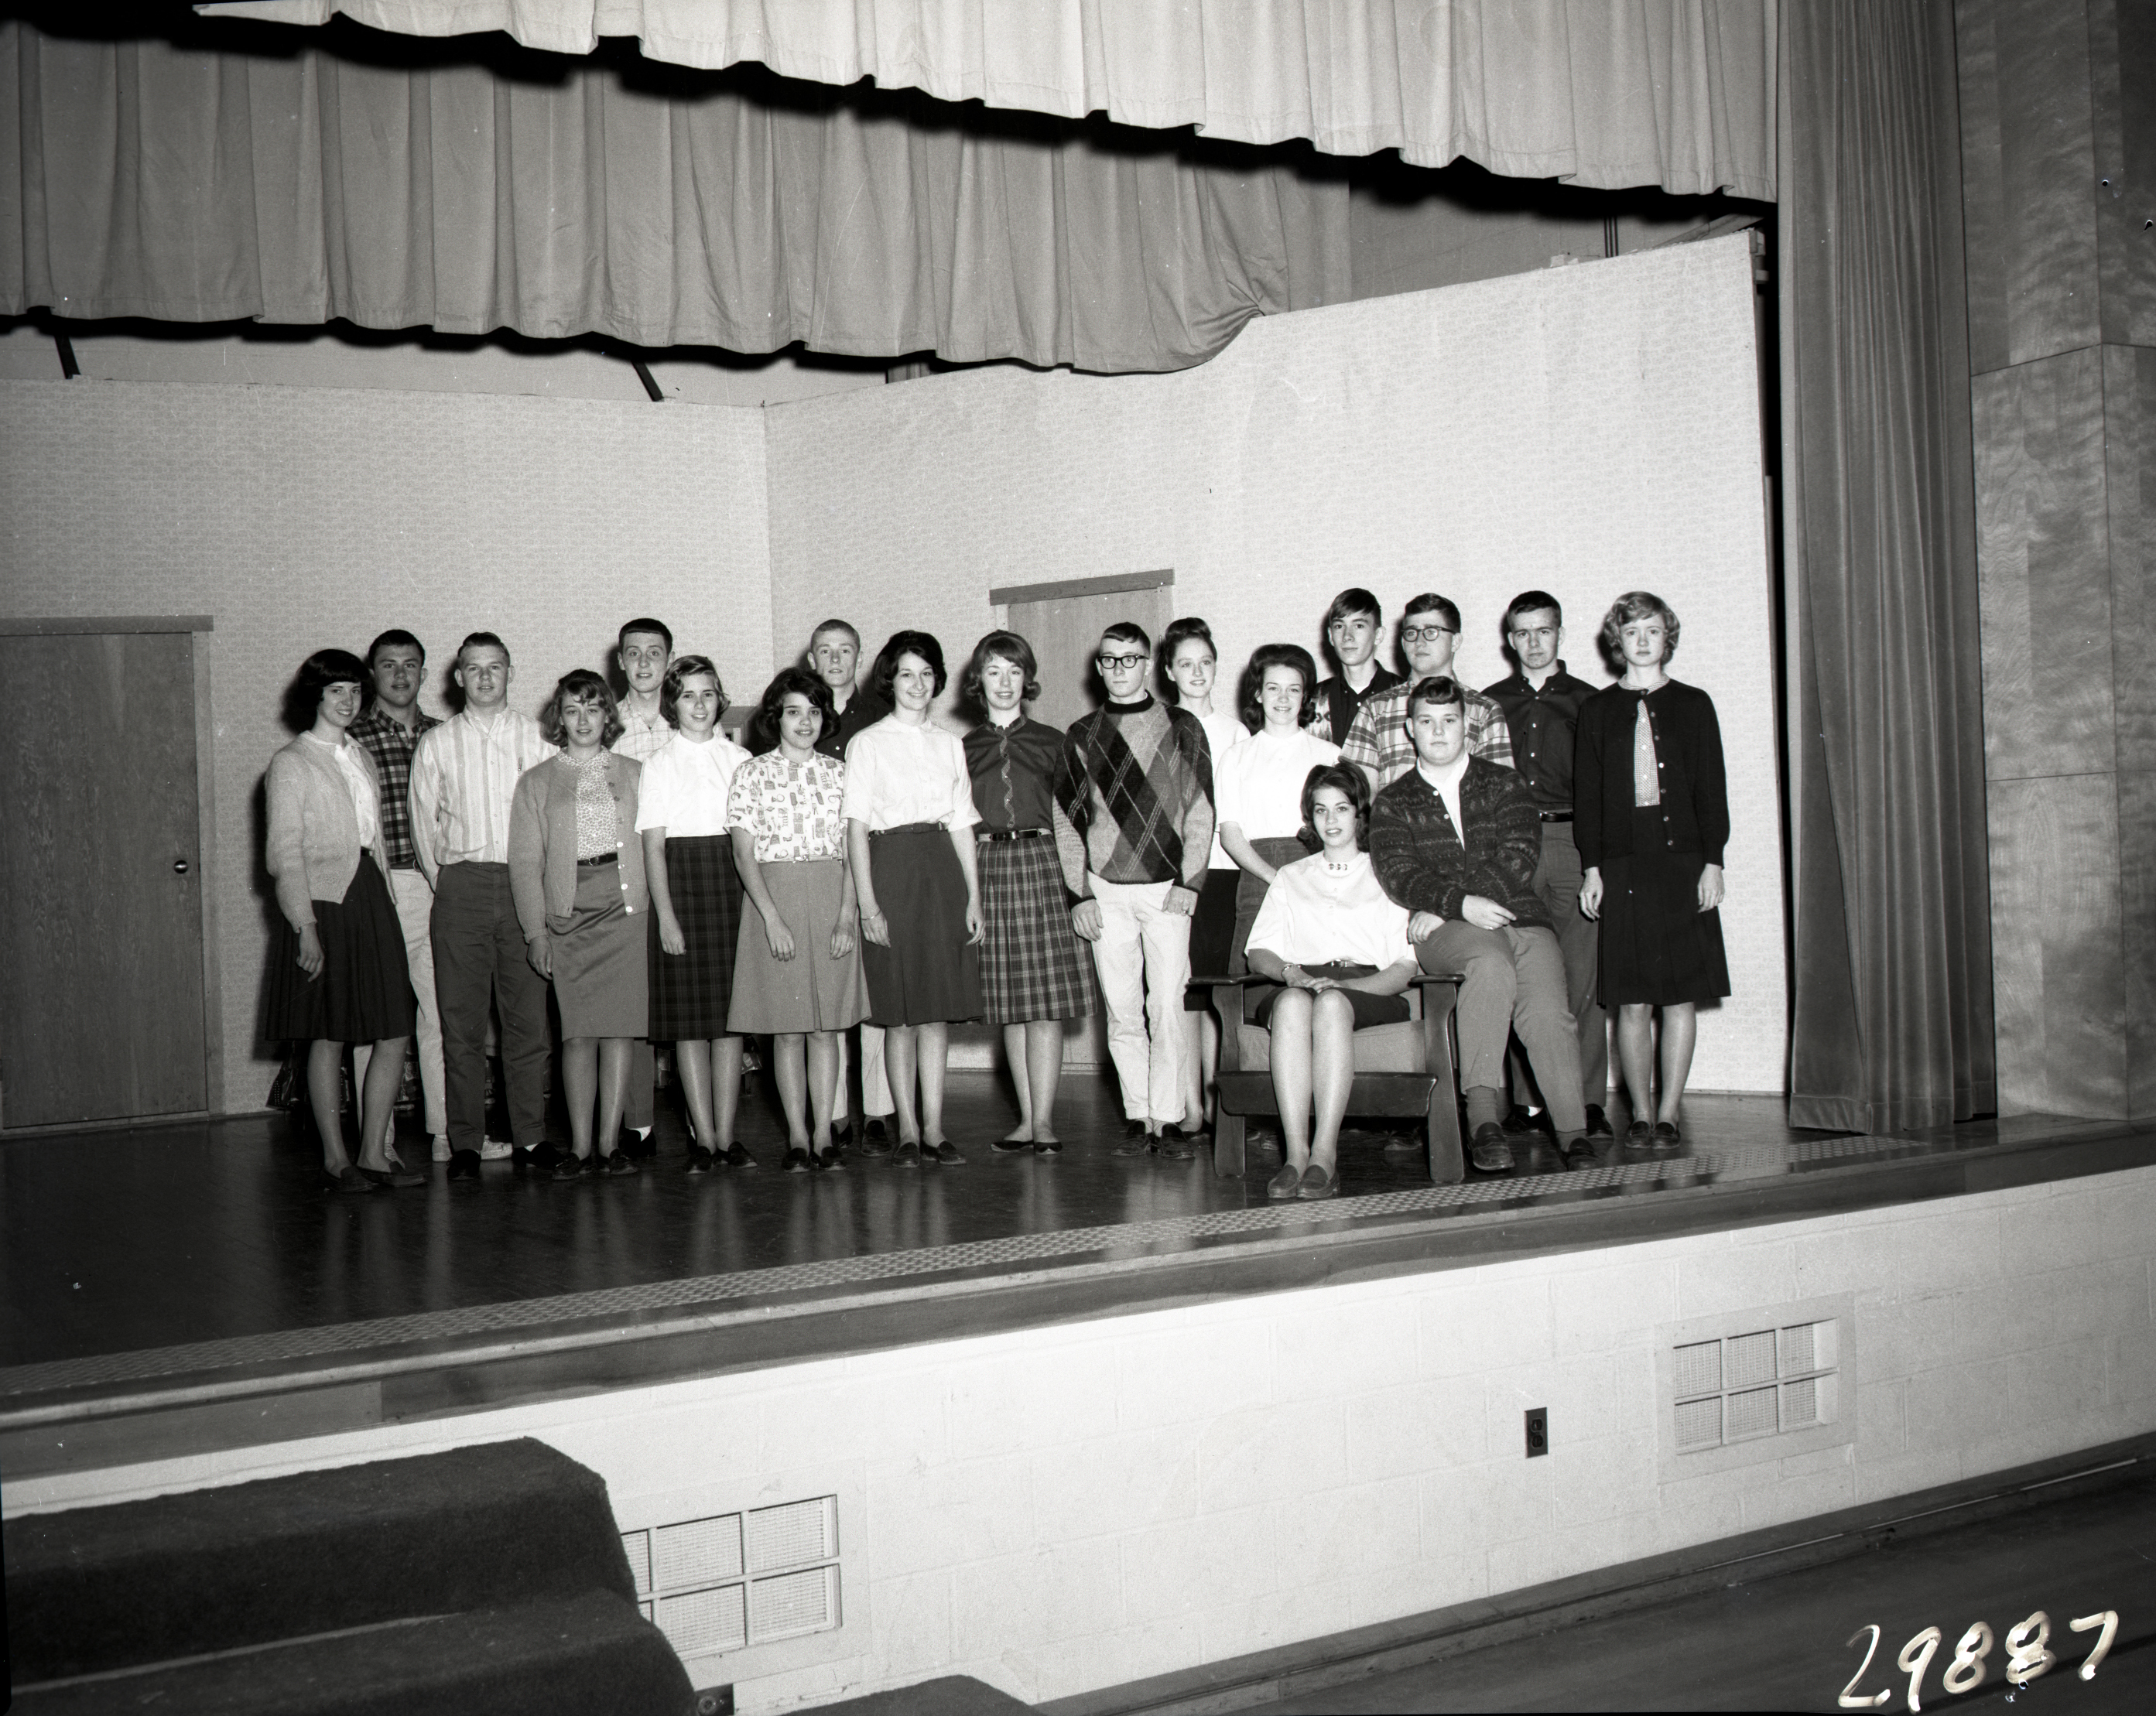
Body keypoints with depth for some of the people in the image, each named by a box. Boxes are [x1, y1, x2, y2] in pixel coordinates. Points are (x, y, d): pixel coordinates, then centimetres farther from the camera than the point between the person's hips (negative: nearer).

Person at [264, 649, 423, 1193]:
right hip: (322, 902, -6)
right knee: (329, 1037, 0)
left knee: (395, 1033, 1)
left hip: (372, 897, 6)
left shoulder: (362, 758, 18)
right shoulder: (291, 762, -3)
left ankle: (374, 1153, 9)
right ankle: (335, 1157, 10)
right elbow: (284, 853, -8)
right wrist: (305, 926, -15)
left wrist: (383, 902, 11)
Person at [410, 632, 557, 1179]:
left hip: (524, 883, 0)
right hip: (461, 883, 0)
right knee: (461, 1017, -2)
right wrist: (444, 884, 3)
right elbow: (424, 821, 11)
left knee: (529, 1014, -1)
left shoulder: (536, 737, 10)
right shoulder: (436, 743, 10)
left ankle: (530, 1137, 5)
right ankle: (465, 1142, 3)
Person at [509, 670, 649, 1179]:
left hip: (626, 909, 1)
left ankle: (610, 1142, 3)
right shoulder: (536, 782, 11)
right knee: (578, 1031, -5)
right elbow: (525, 862, 7)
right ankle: (580, 1146, 1)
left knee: (620, 1027, -3)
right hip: (567, 914, 0)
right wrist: (535, 931, -2)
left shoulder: (634, 773, 14)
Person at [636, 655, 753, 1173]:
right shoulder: (659, 765, 4)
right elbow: (653, 846, -2)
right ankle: (703, 1138, 4)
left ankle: (726, 1135, 6)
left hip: (734, 881, 2)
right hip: (681, 882, -2)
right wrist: (666, 914, -10)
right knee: (690, 1018, -1)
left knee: (731, 1014, 2)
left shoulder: (740, 759, 10)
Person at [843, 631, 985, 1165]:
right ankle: (907, 1131, 8)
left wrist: (974, 896, 4)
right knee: (900, 1011, 0)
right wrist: (867, 902, -11)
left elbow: (962, 824, 12)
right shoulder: (867, 743, 2)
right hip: (892, 866, -3)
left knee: (938, 1009, 3)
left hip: (943, 869, 3)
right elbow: (856, 827, -3)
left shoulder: (949, 744, 14)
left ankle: (934, 1129, 8)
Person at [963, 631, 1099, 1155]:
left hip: (1042, 863, -2)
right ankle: (1028, 1118, 10)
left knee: (1045, 1001, -8)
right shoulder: (964, 749, 13)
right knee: (1010, 1005, 4)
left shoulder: (1051, 743, 10)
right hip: (987, 868, 2)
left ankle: (1043, 1120, -7)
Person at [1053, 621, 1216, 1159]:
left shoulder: (1182, 728, 6)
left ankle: (1169, 1119, -2)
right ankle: (1137, 1118, 9)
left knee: (1166, 1008, -7)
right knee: (1122, 1011, 2)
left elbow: (1200, 812, 4)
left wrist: (1188, 883, -5)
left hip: (1167, 889, -2)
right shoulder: (1081, 736, 10)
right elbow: (1066, 818, 11)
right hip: (1105, 891, 2)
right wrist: (1079, 893, 4)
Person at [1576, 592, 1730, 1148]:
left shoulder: (1693, 704, 9)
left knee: (1680, 996, -1)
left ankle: (1669, 1112, 5)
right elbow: (1586, 791, 7)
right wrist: (1592, 867, 0)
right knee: (1632, 1001, 0)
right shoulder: (1597, 709, 9)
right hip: (1621, 866, 0)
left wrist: (1713, 861, -2)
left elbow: (1712, 788, 6)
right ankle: (1641, 1112, 8)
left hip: (1683, 863, 0)